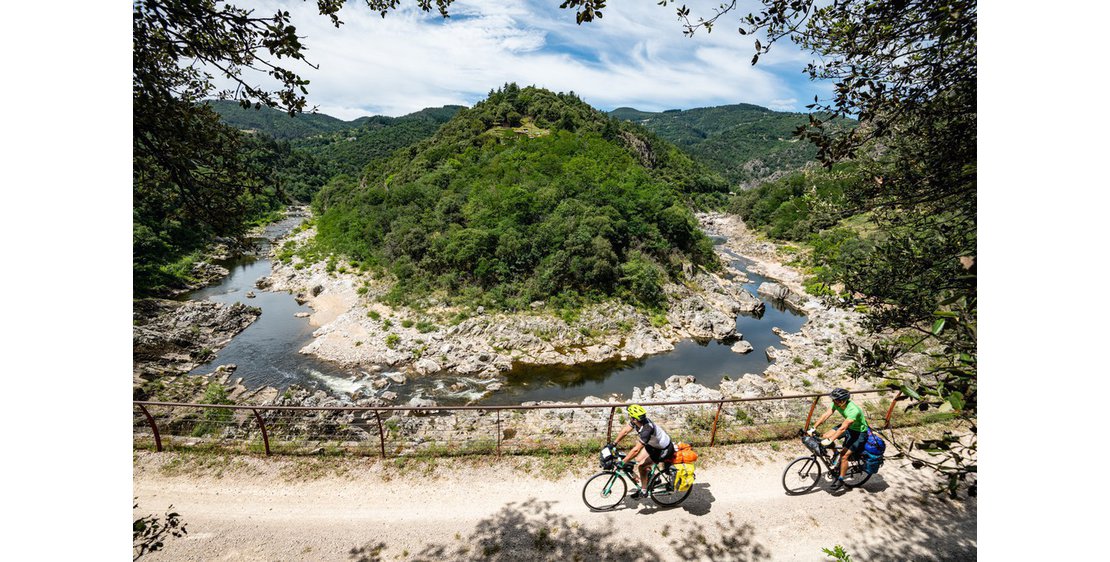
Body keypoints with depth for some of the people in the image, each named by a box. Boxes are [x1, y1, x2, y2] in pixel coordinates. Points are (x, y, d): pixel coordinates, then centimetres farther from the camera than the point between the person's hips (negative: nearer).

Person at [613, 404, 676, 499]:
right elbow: (625, 431, -2)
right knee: (638, 459, 7)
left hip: (664, 450, -8)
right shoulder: (636, 421, -16)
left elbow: (636, 450, -38)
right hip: (654, 444, 8)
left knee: (641, 465, -10)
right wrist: (613, 444, -3)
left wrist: (622, 462, -33)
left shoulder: (647, 429, -39)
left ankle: (643, 491, 10)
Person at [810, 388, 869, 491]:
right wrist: (813, 428, -23)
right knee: (825, 436, -8)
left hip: (860, 433, -7)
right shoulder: (836, 403, -16)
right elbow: (826, 415, -16)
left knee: (844, 455, -14)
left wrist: (830, 440, -41)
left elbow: (843, 428, -39)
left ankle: (840, 480, 3)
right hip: (849, 428, 7)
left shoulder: (853, 410, -36)